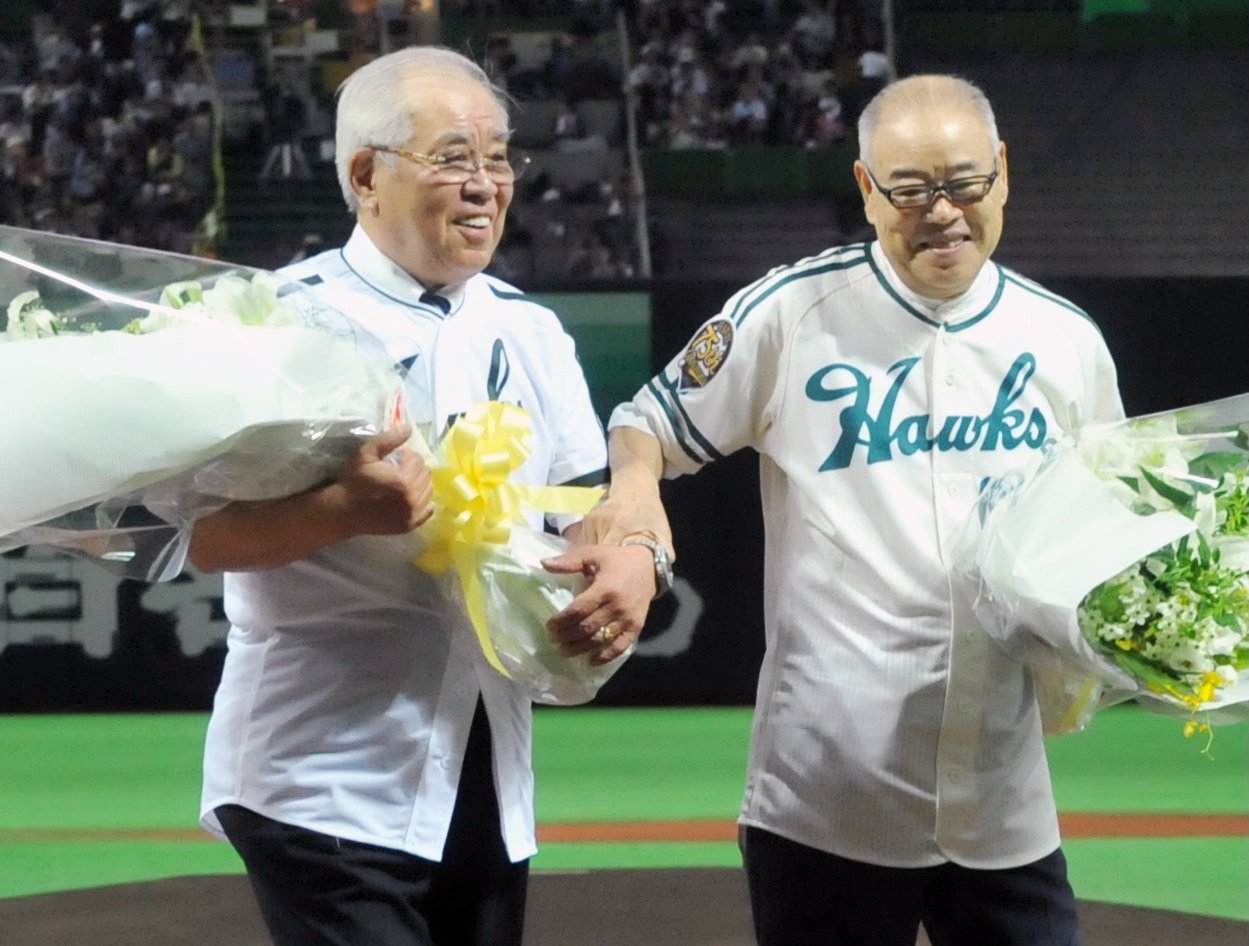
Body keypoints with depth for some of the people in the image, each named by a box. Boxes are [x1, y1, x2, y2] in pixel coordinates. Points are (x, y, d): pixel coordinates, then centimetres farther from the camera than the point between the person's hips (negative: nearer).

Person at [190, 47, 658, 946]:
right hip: (325, 786, -6)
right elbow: (202, 533, -14)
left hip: (489, 786, 7)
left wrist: (632, 559, -10)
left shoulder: (529, 331, 11)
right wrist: (348, 510, -31)